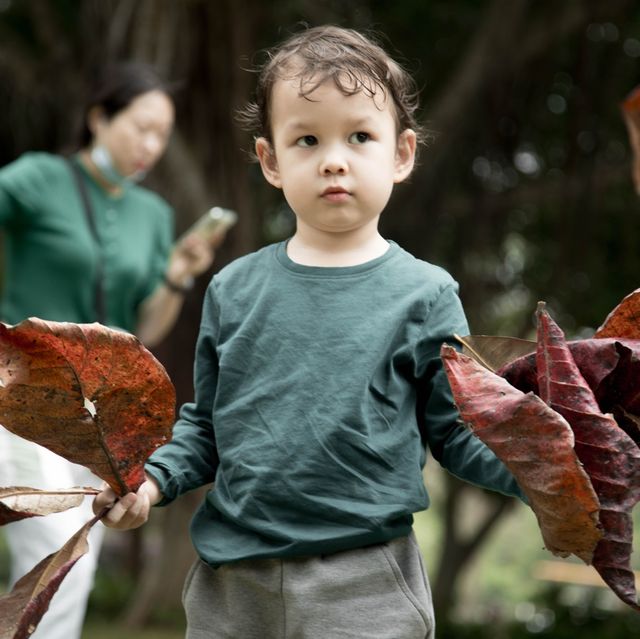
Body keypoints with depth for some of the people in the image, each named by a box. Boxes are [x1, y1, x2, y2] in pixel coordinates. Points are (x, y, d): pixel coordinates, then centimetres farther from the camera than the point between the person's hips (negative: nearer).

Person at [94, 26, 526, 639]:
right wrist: (152, 479, -3)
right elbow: (205, 425, 13)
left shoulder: (424, 296, -2)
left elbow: (458, 433, 0)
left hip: (365, 589, -2)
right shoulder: (234, 289, 5)